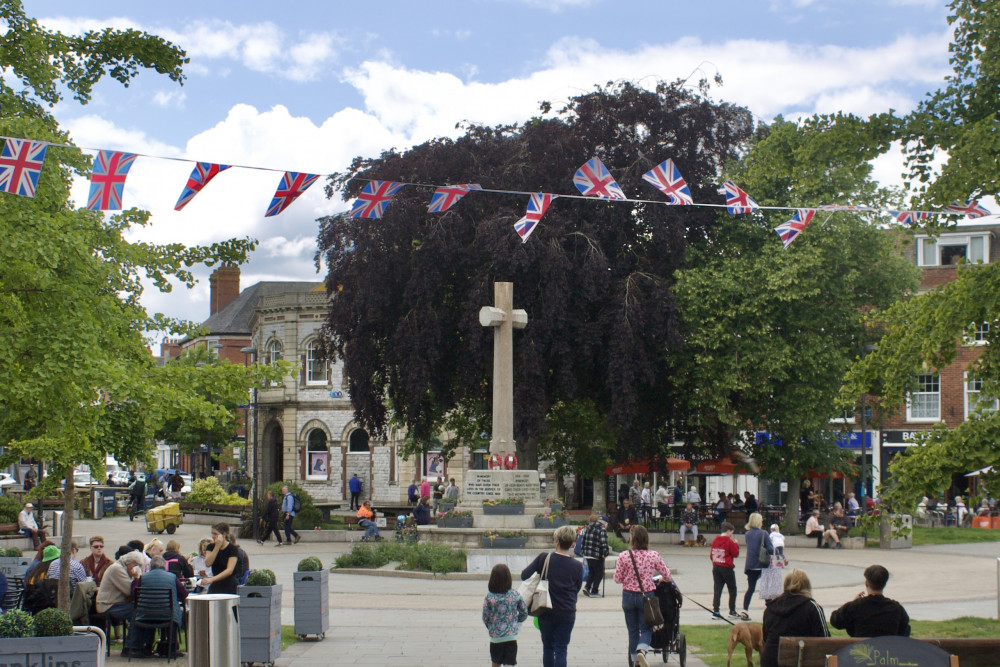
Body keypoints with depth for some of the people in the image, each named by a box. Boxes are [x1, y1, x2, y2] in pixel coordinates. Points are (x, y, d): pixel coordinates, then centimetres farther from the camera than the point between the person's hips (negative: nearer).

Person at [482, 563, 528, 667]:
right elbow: (524, 613, 4)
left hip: (495, 636, 0)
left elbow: (485, 618, -4)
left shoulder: (489, 597, -9)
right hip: (511, 636, 0)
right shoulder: (515, 595, -5)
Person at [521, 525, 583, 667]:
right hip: (567, 613, -1)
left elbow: (524, 575, -7)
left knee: (548, 647, 15)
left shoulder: (544, 559, -10)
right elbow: (577, 588, 6)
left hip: (546, 612, 1)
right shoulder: (577, 566, -7)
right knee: (561, 649, 3)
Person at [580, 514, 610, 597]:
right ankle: (594, 592, 4)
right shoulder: (602, 529, -11)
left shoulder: (588, 528, 14)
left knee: (591, 572, 21)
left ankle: (587, 587, 5)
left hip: (587, 554, 7)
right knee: (599, 573, 5)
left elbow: (584, 540, 17)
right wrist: (605, 552, -14)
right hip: (597, 555, -7)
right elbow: (603, 543, -19)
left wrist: (583, 550, 21)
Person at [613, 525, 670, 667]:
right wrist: (664, 580, 26)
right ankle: (641, 650, -21)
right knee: (646, 629, 7)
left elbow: (618, 578, -4)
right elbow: (667, 575, 3)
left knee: (633, 630, 15)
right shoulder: (653, 556, -8)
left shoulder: (624, 556, -10)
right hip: (647, 596, -1)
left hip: (628, 596, 1)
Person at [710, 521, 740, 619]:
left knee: (717, 590, 4)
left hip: (716, 567, 5)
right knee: (732, 590, 8)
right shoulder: (730, 541, -12)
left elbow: (711, 555, 11)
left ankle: (715, 611, -2)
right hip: (727, 568, -5)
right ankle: (732, 611, 9)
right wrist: (736, 545, 5)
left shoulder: (715, 541, 6)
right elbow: (736, 554, -8)